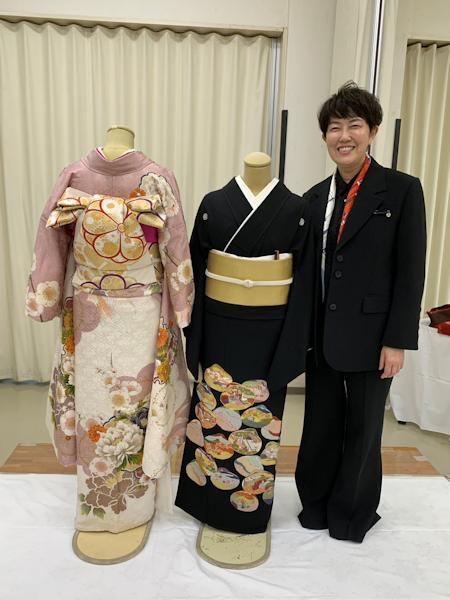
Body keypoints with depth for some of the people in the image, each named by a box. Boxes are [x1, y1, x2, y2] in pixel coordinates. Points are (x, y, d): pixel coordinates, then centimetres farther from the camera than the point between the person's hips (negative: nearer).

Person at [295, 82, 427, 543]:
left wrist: (398, 340, -12)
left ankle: (352, 515, 36)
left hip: (369, 334, -4)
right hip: (321, 333, 4)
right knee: (320, 423, 16)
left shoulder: (402, 189, -6)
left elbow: (410, 273, -9)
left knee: (362, 427, 13)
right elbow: (308, 267, 8)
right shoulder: (316, 196, 7)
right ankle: (316, 504, 39)